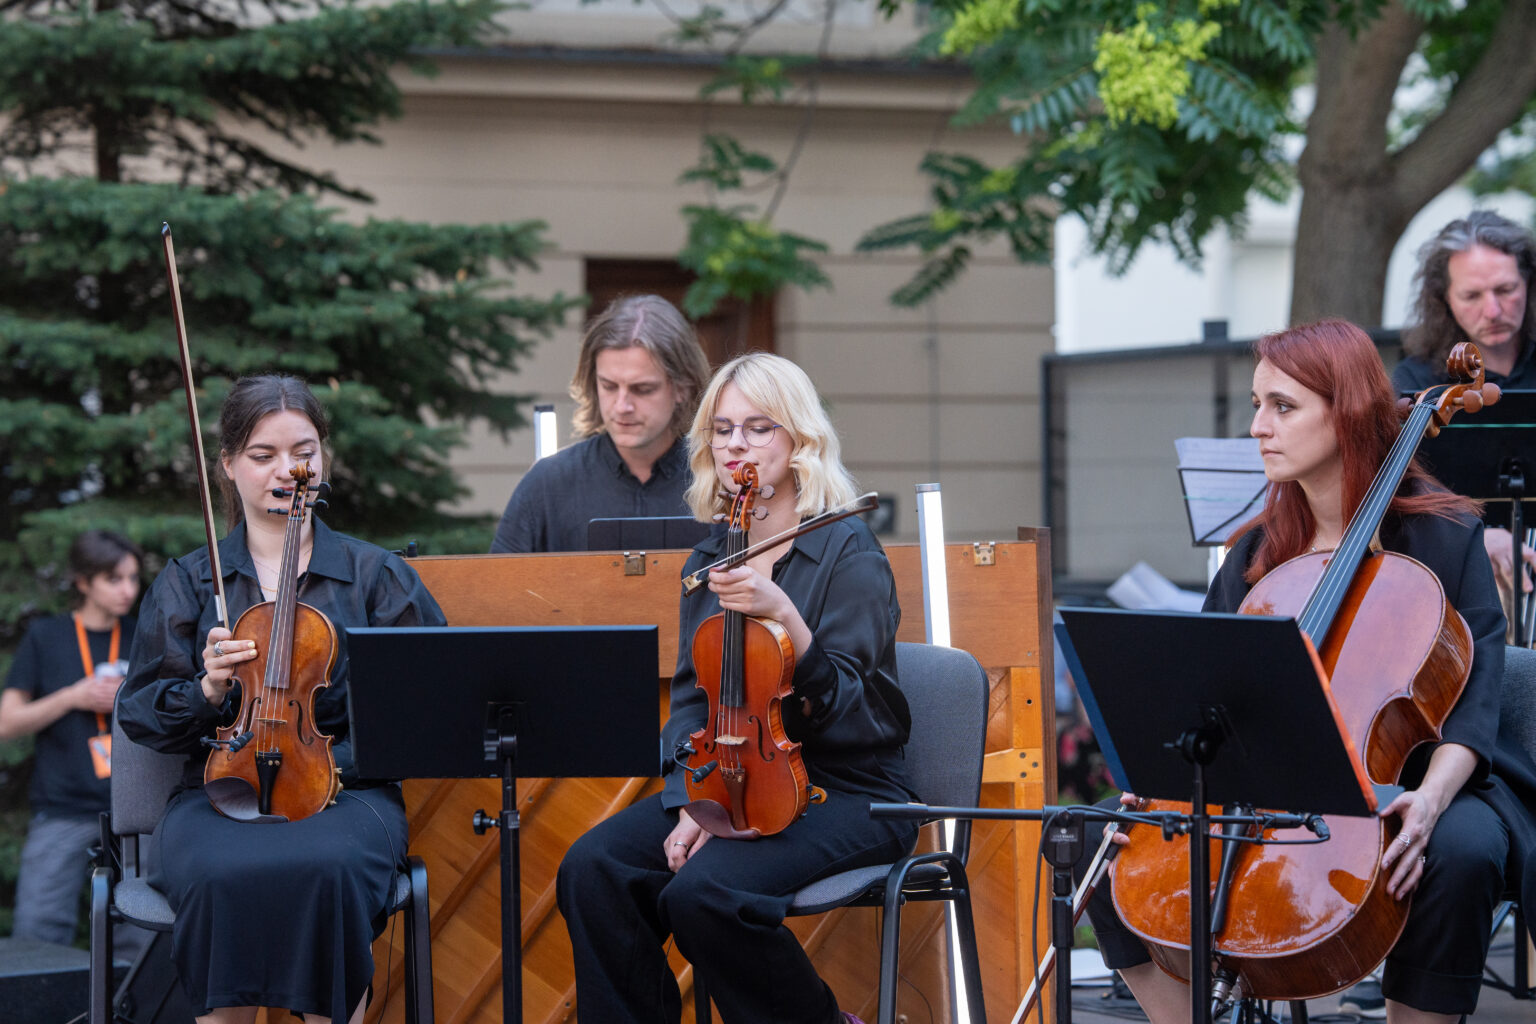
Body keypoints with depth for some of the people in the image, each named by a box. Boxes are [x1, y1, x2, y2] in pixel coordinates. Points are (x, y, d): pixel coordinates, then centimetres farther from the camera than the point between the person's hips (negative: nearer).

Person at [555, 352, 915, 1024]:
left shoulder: (847, 552, -7)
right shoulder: (711, 557, 12)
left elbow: (839, 704, -15)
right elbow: (692, 696, 9)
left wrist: (783, 615, -30)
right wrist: (689, 801, -7)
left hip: (848, 794, -6)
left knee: (703, 892, -30)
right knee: (593, 868, -20)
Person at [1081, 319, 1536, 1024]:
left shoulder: (1443, 537, -5)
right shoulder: (1256, 555, 9)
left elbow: (1471, 705, -12)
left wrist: (1429, 799, -32)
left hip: (1407, 784, -4)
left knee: (1458, 852, -38)